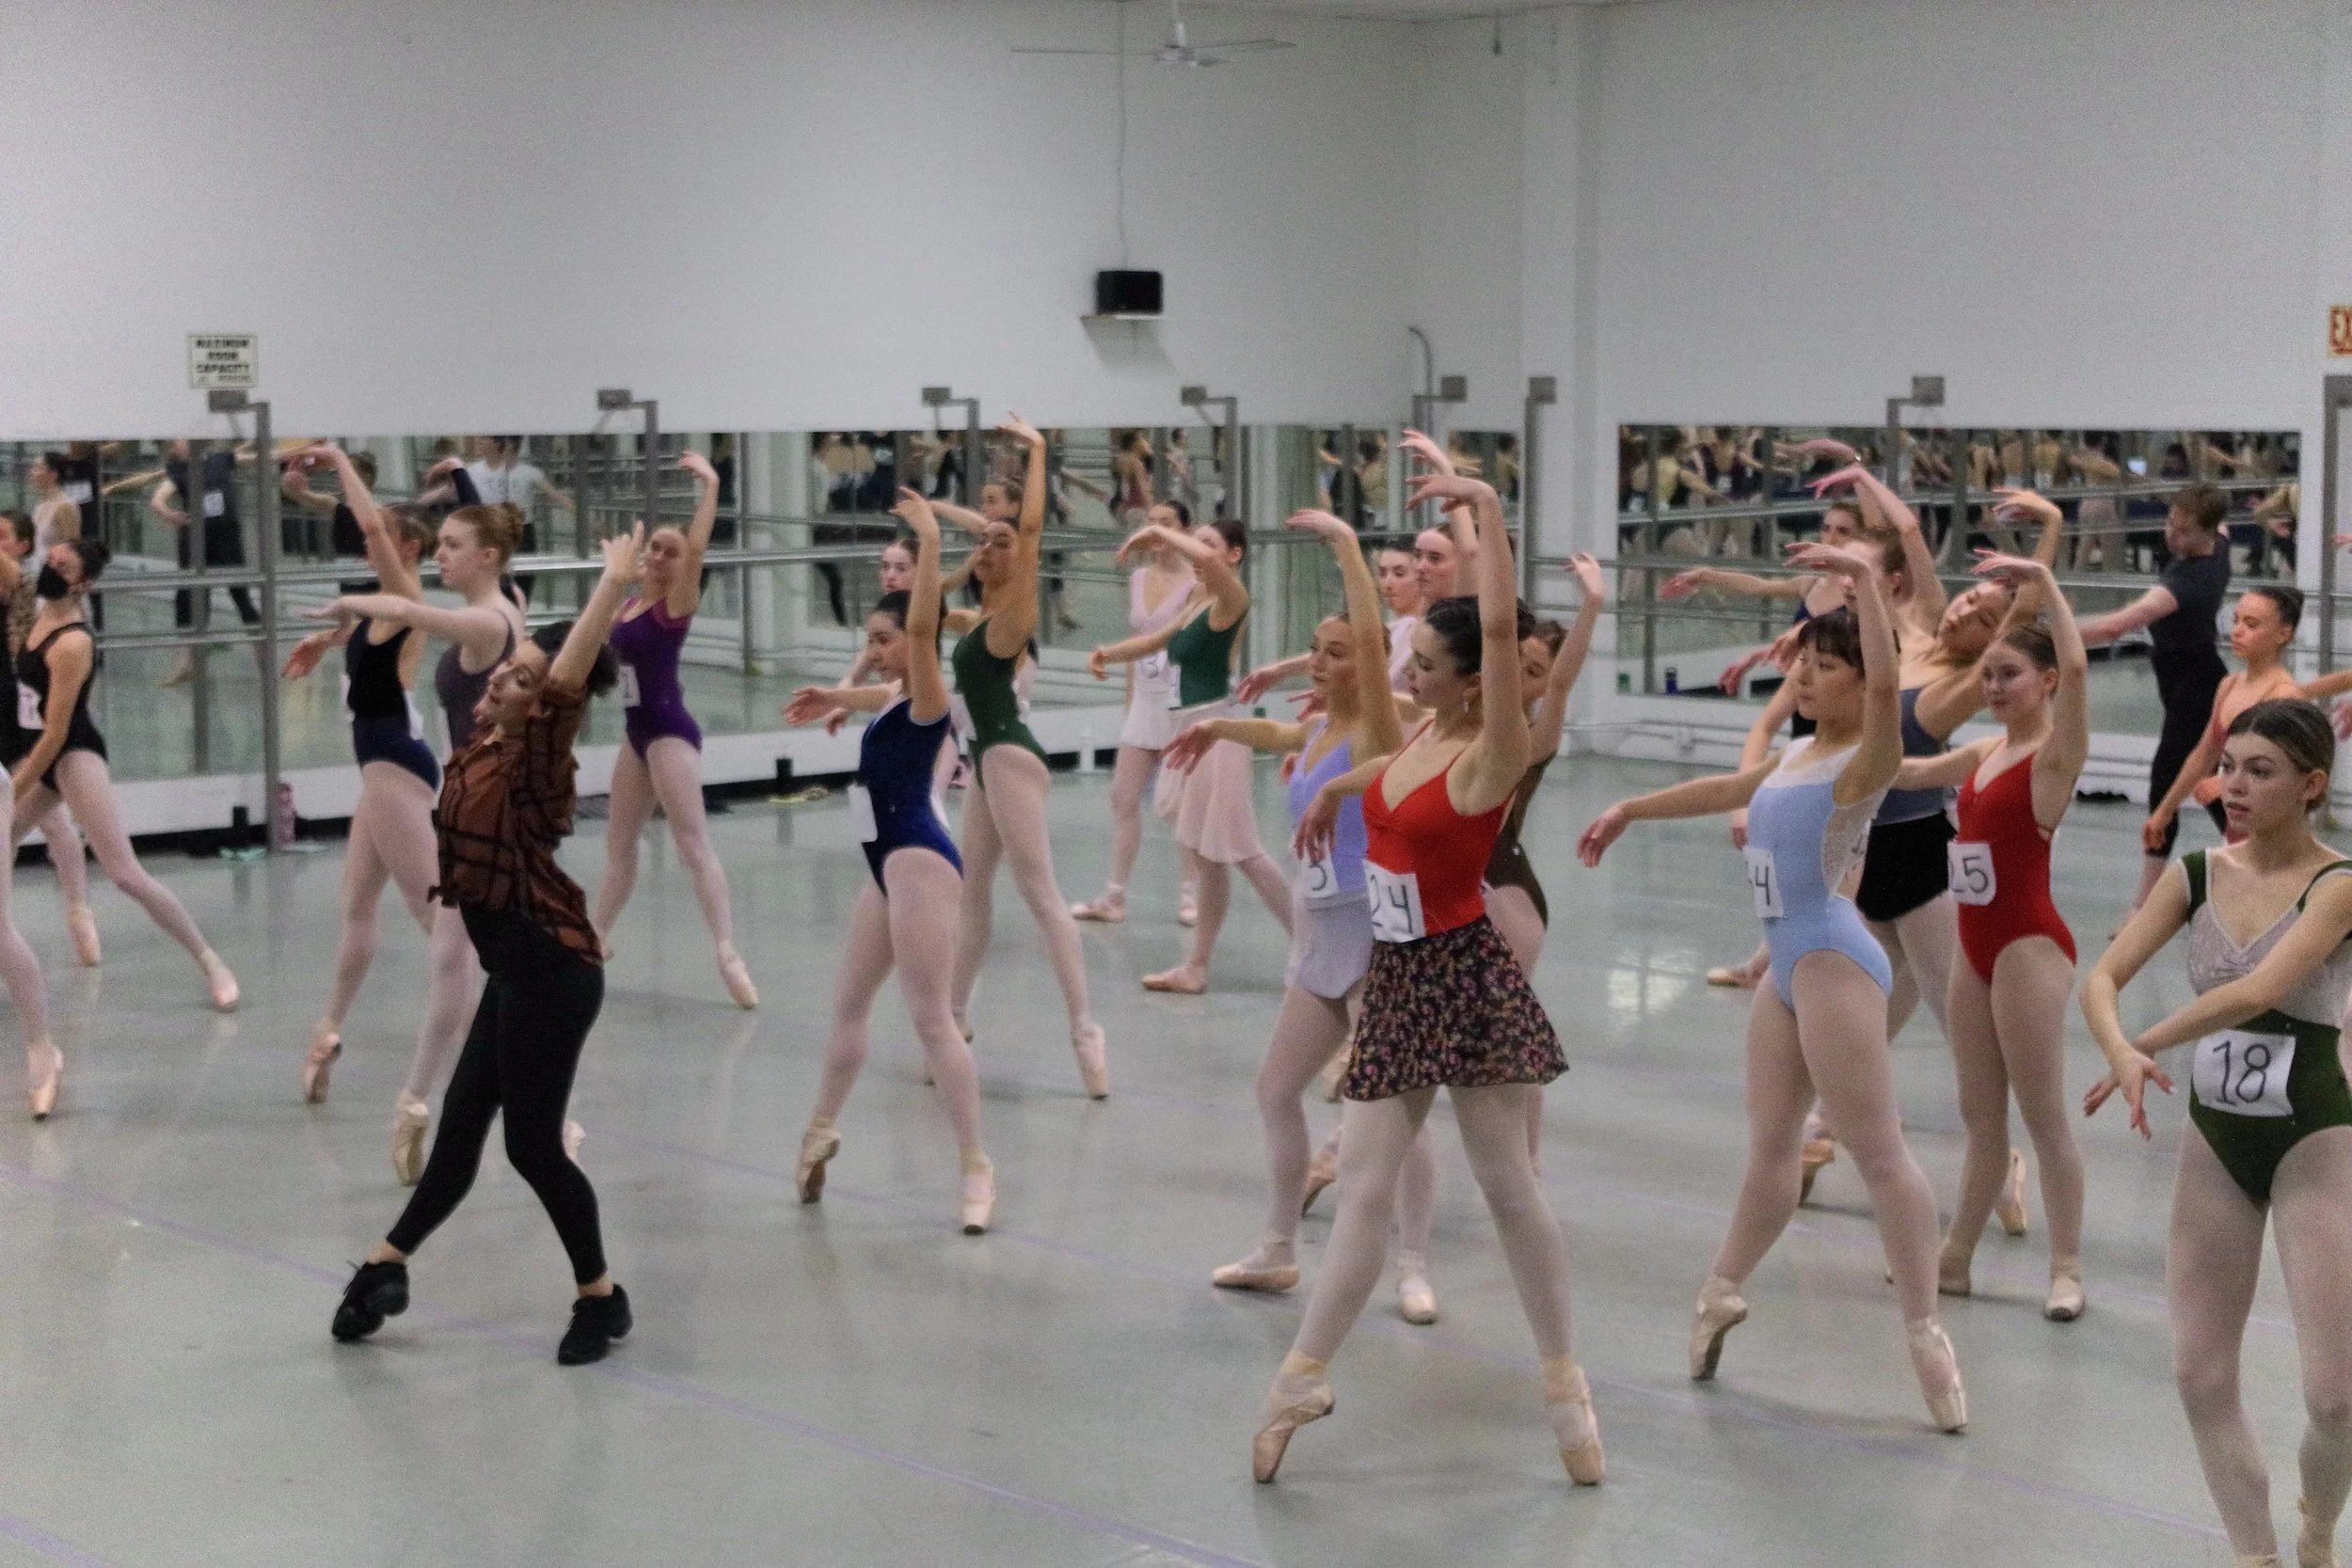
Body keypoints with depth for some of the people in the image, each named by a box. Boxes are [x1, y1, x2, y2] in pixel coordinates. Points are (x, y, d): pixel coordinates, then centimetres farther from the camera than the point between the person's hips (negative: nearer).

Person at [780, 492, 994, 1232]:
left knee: (931, 1018, -10)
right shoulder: (896, 698, 13)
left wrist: (930, 544, -32)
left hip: (920, 861, -10)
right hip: (890, 864, 10)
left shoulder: (928, 699, -12)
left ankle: (977, 1164, -6)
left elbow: (921, 627, -30)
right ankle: (822, 1130, 36)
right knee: (849, 1003, 20)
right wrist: (836, 697, 53)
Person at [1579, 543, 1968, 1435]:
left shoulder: (1866, 761, -11)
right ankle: (1723, 1293, 33)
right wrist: (1629, 811, 39)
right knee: (1770, 1143, 20)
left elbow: (1886, 682, -31)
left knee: (1877, 1152, -8)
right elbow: (1723, 791, 32)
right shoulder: (1796, 757, 16)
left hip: (1832, 961, -9)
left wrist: (1863, 581, -33)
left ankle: (1926, 1334, -6)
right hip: (1791, 965, 9)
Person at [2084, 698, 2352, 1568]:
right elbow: (2101, 977, -9)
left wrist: (2142, 1048, -22)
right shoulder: (2196, 874, 0)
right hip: (2213, 1139, 5)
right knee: (2200, 1375, 5)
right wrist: (2121, 1053, -29)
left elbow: (2258, 991, -28)